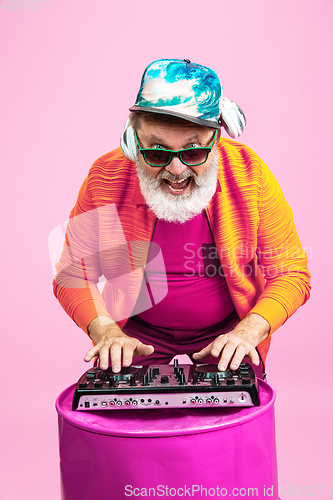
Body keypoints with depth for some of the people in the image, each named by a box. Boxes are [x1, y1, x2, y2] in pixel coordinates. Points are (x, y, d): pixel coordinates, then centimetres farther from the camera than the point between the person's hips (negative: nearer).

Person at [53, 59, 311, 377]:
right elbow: (73, 276, -4)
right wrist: (106, 332, -20)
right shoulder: (105, 178, -15)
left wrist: (247, 332, -24)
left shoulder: (249, 173, -16)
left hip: (228, 329, 1)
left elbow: (291, 274, -9)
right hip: (139, 332, 0)